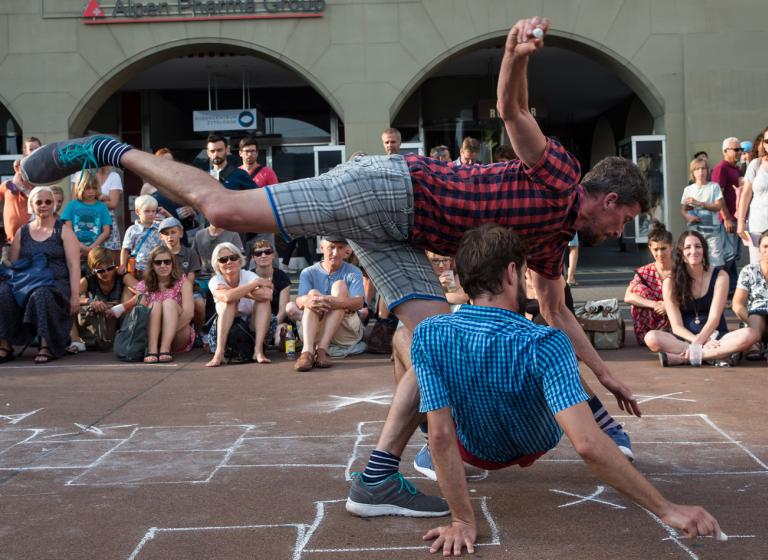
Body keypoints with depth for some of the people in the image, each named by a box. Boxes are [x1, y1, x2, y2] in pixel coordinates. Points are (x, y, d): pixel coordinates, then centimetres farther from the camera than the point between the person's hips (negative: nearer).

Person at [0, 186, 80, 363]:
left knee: (41, 295, -38)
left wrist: (74, 296, -11)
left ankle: (46, 346, -28)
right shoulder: (22, 233, 18)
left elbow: (74, 265, -1)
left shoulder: (63, 231, 7)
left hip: (56, 283, -3)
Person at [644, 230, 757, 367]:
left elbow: (714, 318, -8)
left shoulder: (719, 276, 1)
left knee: (750, 335, -30)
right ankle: (720, 354, -31)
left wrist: (697, 344, -25)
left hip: (715, 337, 1)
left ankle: (679, 358, -32)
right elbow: (677, 326, -5)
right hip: (684, 338, 0)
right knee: (651, 337, -31)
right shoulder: (670, 282, 0)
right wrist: (700, 343, -23)